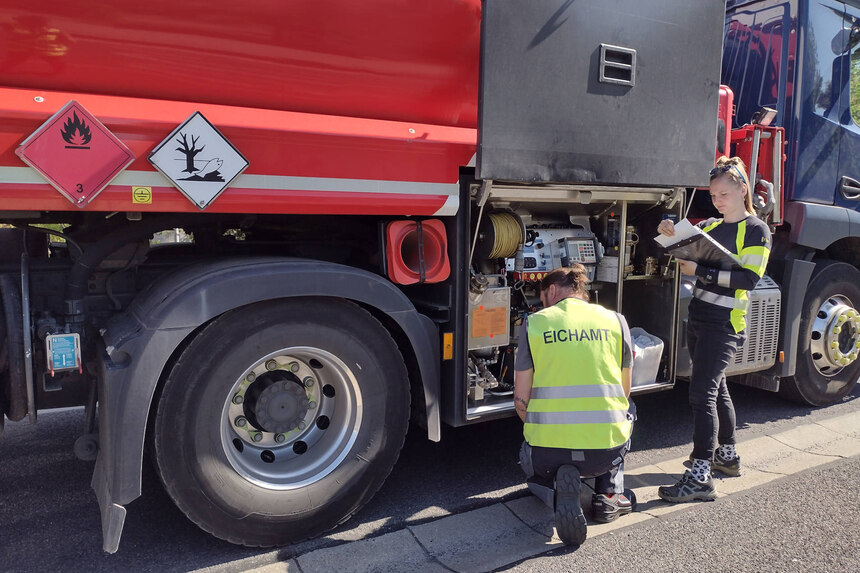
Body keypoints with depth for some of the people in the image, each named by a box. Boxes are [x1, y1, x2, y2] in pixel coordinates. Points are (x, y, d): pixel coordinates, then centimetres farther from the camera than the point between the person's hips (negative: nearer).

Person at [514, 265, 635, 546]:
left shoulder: (534, 323, 2)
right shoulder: (616, 320, 6)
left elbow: (521, 399, 2)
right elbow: (624, 392, 16)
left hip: (548, 448, -2)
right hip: (607, 451, 2)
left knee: (533, 464, 36)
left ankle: (558, 492, -2)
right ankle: (609, 494, 17)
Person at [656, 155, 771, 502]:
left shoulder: (756, 230, -7)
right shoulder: (708, 226, 12)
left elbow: (749, 278, -18)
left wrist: (702, 272, -22)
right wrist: (671, 236, -3)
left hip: (724, 323, -8)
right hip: (698, 318, 8)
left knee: (702, 393, -14)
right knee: (715, 389, 18)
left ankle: (700, 477, -11)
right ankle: (727, 456, 35)